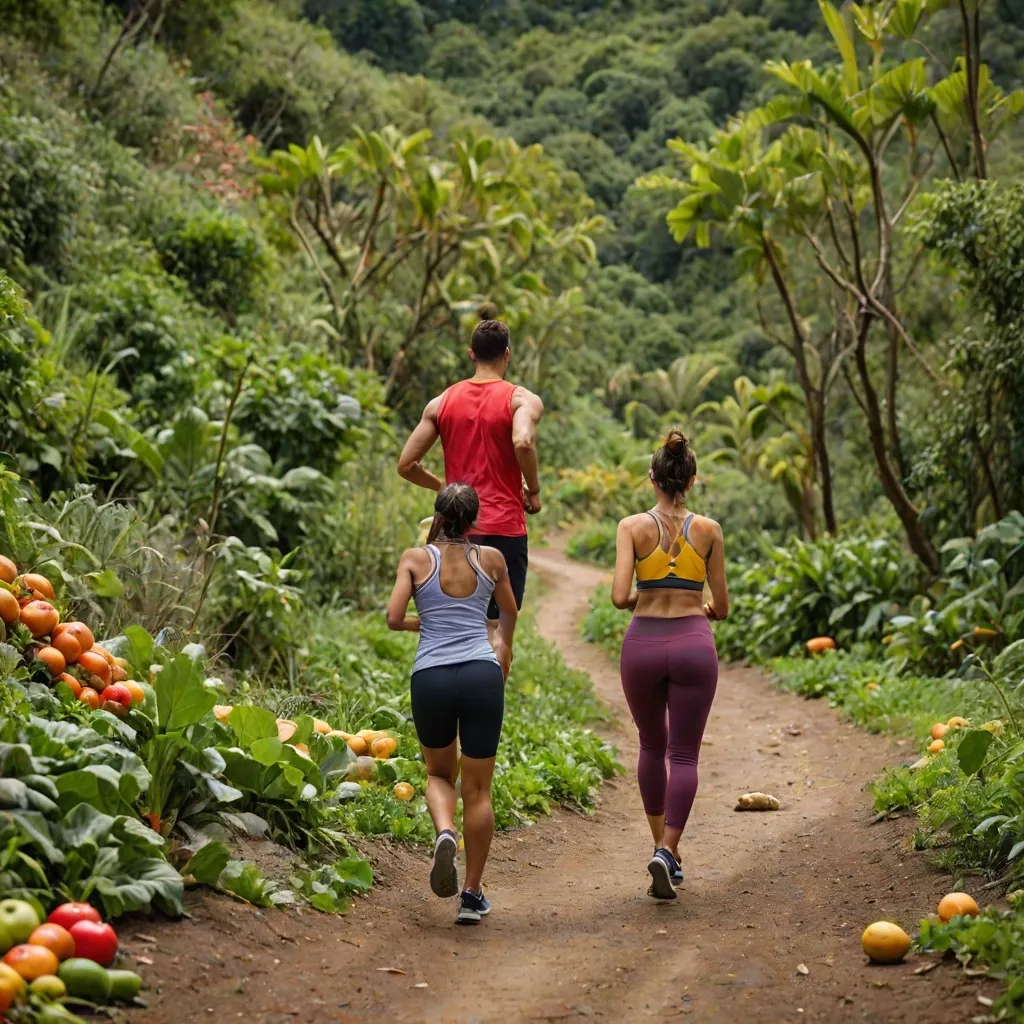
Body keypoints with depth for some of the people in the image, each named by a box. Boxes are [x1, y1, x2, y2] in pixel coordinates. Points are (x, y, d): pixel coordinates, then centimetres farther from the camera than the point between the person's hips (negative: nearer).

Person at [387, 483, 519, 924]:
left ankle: (444, 832, -8)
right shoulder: (491, 558, 10)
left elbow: (394, 618, -3)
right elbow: (510, 612, 25)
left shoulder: (415, 559, 5)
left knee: (438, 773, 23)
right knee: (477, 788, 10)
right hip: (481, 674, 0)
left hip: (430, 676, 0)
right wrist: (504, 645, 45)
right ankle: (473, 895, 12)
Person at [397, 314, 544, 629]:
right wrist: (533, 490, -10)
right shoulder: (522, 399, -5)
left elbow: (406, 465, 5)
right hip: (503, 529, -4)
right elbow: (522, 442, -27)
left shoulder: (441, 403, 8)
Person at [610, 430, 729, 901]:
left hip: (643, 643, 1)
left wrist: (643, 601, 9)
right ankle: (666, 851, -15)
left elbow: (620, 597, -13)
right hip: (693, 644, -1)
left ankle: (663, 848, 26)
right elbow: (721, 606, 4)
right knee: (684, 756, 3)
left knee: (652, 746, 21)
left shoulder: (633, 527, -5)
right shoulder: (708, 530, -1)